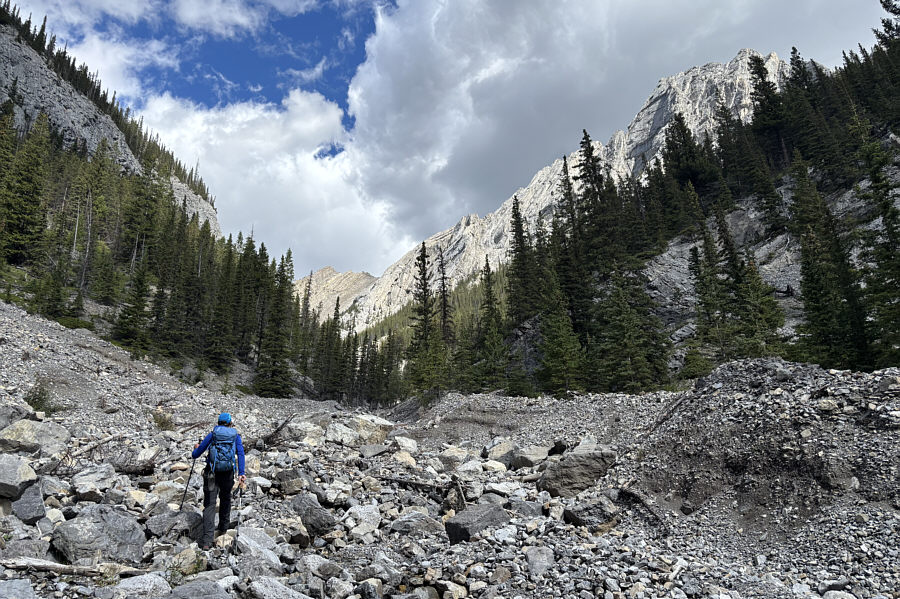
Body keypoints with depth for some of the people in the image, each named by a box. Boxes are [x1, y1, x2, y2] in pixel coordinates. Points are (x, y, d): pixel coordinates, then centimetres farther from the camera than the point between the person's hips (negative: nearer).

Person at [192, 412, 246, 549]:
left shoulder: (212, 435, 4)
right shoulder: (236, 436, 5)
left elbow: (195, 455, 6)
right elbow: (240, 454, -9)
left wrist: (195, 449, 29)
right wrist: (241, 474, -13)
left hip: (212, 474, -1)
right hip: (228, 474, 1)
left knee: (209, 505, 1)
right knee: (226, 499, 26)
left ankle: (207, 540, -6)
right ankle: (223, 526, 40)